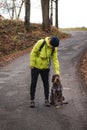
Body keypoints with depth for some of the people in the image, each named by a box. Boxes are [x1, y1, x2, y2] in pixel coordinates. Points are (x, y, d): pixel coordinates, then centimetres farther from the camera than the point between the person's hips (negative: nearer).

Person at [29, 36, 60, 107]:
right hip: (36, 67, -3)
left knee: (46, 83, 7)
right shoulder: (41, 42, -21)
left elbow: (55, 59, -8)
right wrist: (32, 64, -14)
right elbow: (33, 52, -15)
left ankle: (46, 100, 22)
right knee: (33, 83, 1)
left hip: (45, 68, 3)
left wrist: (57, 71, -16)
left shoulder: (54, 48, -9)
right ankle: (32, 100, 12)